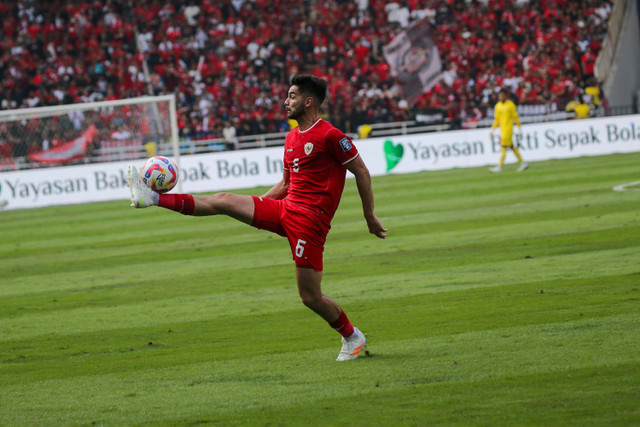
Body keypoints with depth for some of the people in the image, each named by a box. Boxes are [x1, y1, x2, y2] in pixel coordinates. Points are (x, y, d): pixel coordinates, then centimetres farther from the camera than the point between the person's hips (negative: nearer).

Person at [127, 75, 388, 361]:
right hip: (284, 209, 8)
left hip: (310, 219, -8)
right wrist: (252, 207, 19)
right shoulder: (291, 138, 15)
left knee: (310, 296, -6)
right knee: (223, 201, -3)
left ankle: (352, 338, 16)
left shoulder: (329, 135, -10)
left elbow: (361, 172, -6)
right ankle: (153, 198, -5)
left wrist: (370, 216, -4)